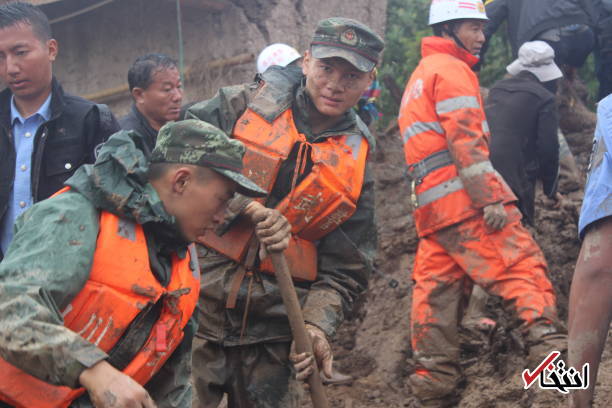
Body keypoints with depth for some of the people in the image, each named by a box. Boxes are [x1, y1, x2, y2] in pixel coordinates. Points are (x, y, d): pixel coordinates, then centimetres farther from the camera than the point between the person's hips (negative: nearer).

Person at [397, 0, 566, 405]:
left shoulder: (419, 77, 27)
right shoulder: (452, 69, -3)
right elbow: (466, 140, -15)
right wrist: (491, 199, -20)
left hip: (430, 205, 9)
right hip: (465, 196, -9)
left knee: (436, 289, 6)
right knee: (523, 266, -13)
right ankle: (548, 343, -26)